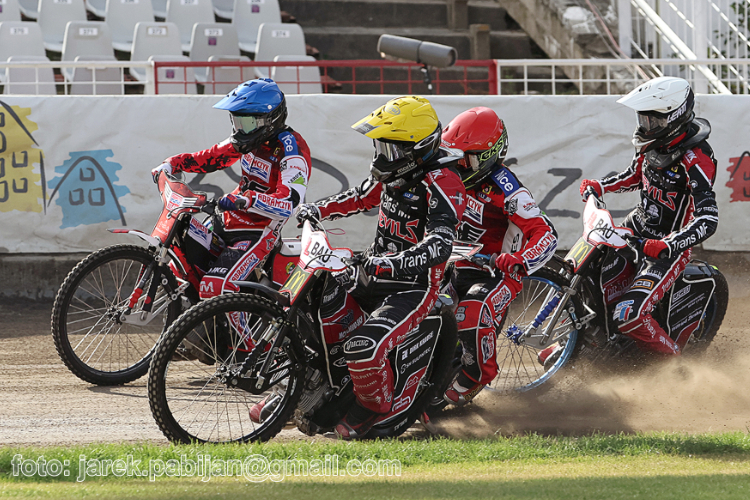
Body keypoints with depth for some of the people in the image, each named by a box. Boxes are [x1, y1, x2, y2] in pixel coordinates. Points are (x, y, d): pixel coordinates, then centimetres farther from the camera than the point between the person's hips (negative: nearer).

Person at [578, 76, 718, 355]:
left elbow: (708, 220, -33)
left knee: (629, 316, -24)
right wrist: (599, 186, 5)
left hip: (670, 249, -9)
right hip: (637, 228, 9)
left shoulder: (695, 160, -27)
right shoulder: (654, 144, -1)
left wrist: (668, 246, -44)